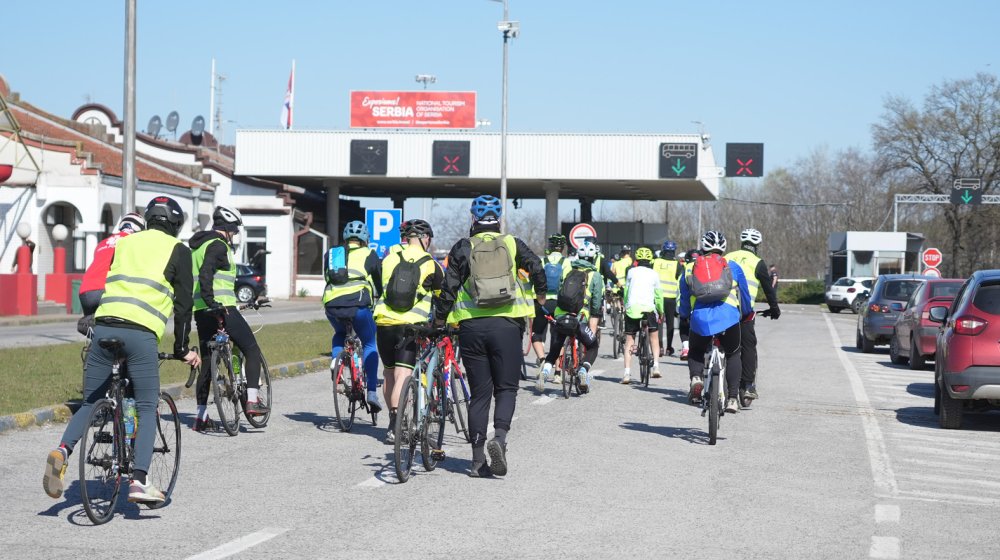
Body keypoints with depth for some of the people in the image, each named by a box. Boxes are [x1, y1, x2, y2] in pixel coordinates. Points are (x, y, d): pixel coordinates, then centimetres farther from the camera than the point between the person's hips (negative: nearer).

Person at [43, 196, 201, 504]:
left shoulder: (124, 242, 24)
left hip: (104, 326, 4)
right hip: (141, 332, -4)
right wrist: (182, 348, 12)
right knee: (147, 408, 5)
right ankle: (139, 480, -7)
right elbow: (183, 303, 7)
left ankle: (62, 451, -11)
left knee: (91, 402, 13)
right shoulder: (178, 250, 11)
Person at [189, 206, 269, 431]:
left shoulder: (197, 246, 21)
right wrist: (211, 301, -31)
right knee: (252, 350, 3)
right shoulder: (218, 245, -9)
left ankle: (201, 416, 10)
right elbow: (205, 274, -24)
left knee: (207, 362, 11)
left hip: (201, 311, 9)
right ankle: (252, 400, -6)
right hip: (222, 308, -9)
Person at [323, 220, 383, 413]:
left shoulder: (331, 253, 23)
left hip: (331, 304, 3)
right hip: (358, 304, -3)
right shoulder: (368, 255, 17)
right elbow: (381, 283, 23)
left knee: (339, 335, 34)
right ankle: (372, 392, 5)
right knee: (370, 345, 17)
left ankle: (335, 359, 4)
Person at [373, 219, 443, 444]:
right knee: (403, 375, -6)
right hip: (411, 324, -3)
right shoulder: (431, 264, 3)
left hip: (384, 322, 3)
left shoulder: (389, 259, 9)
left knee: (388, 373, 17)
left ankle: (393, 422, 27)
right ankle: (395, 427, -18)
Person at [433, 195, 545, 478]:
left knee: (479, 393, 7)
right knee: (506, 388, 8)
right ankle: (500, 437, -18)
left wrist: (439, 318, 13)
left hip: (472, 326, 1)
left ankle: (478, 460, 6)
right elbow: (537, 268, -2)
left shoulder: (462, 248, 6)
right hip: (506, 324, -1)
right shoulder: (512, 244, 7)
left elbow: (449, 287, 1)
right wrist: (540, 295, 17)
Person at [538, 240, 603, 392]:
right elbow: (597, 304, 4)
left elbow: (557, 294, 16)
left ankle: (544, 372, -5)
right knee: (592, 347, 21)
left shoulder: (566, 271, 13)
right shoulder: (595, 276, 5)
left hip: (559, 316, 3)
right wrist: (593, 329, 14)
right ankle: (584, 371, -2)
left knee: (554, 351, 21)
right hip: (580, 319, -3)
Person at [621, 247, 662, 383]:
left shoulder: (631, 271, 10)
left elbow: (626, 291, 13)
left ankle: (626, 373, -1)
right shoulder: (653, 274, 10)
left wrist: (625, 306, 25)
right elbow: (658, 295, 14)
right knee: (653, 336, 20)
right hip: (648, 308, 0)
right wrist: (661, 311, 27)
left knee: (629, 339, 8)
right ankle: (656, 366, 6)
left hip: (632, 308, 0)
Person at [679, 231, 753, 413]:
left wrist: (685, 316, 50)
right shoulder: (732, 267, 18)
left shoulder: (690, 269, 21)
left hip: (700, 318, 1)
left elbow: (684, 301, 30)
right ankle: (732, 398, 8)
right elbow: (745, 295, 28)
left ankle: (695, 378, -7)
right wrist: (748, 314, 47)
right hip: (728, 318, -1)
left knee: (696, 352, 25)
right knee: (733, 355, 20)